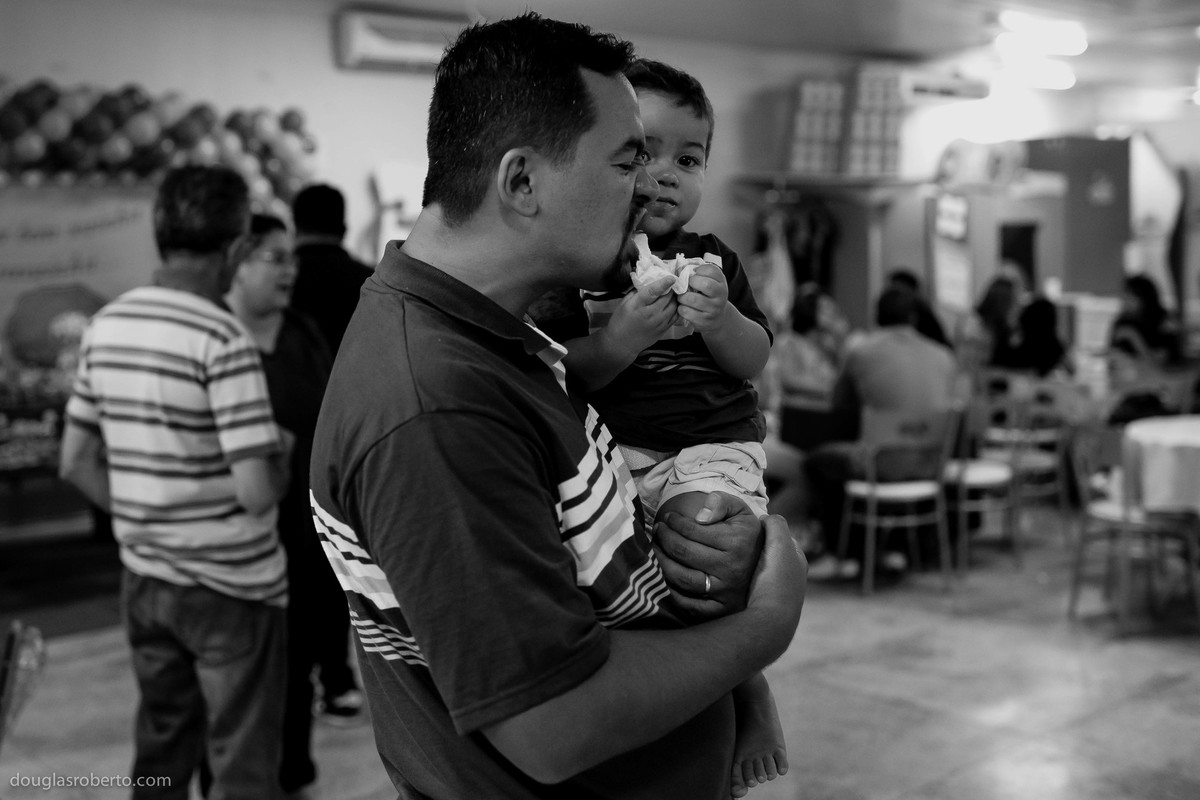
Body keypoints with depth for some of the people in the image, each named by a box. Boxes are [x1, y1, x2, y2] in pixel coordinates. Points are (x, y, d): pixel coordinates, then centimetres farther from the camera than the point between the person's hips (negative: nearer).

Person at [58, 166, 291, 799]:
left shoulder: (106, 326, 3)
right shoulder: (224, 340, -19)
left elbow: (76, 461, 9)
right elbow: (257, 493, -22)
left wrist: (141, 518, 14)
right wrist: (282, 454, -2)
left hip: (143, 576, 7)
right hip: (230, 585, -7)